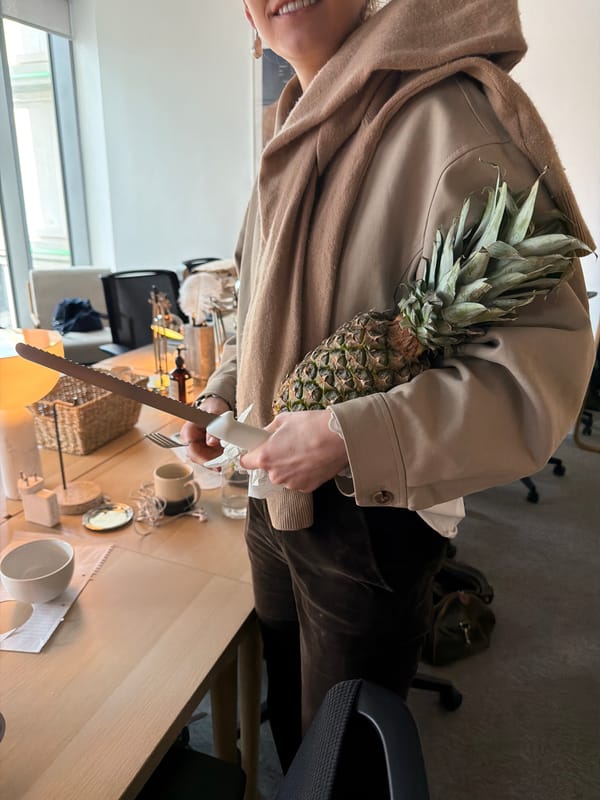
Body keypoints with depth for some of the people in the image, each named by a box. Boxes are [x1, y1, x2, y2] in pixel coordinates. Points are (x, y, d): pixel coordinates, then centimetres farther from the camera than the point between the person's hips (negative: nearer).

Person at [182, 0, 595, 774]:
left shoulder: (446, 114, -18)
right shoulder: (295, 137, 9)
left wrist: (348, 440, -29)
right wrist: (223, 394, 6)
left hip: (367, 522, -7)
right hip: (273, 498, 8)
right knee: (286, 716, 30)